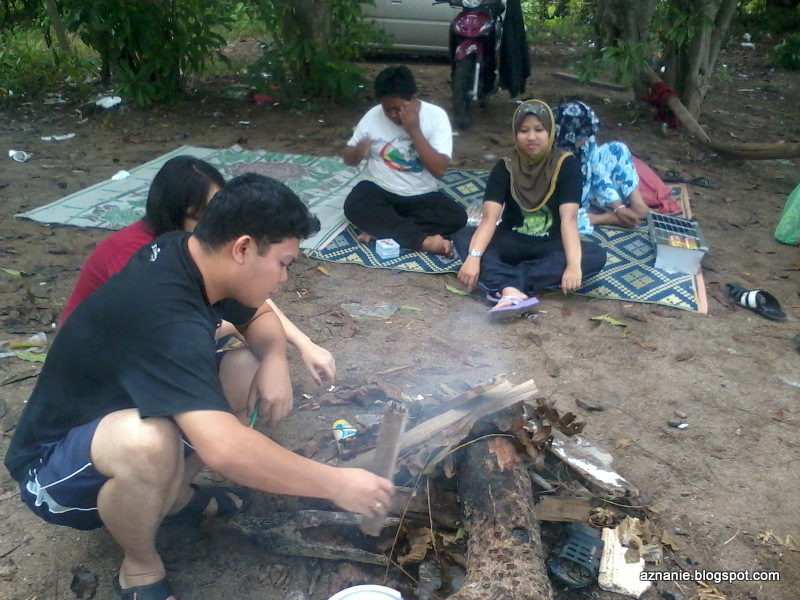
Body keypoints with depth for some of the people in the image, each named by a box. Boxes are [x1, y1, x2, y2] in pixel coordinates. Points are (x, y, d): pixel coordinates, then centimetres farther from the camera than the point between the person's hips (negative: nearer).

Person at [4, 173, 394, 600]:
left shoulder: (189, 255, -10)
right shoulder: (165, 314, -36)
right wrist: (336, 484, -34)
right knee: (151, 443, -39)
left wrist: (273, 363, -15)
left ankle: (174, 495, 12)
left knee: (248, 372, -6)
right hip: (55, 468, -8)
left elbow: (260, 318, 7)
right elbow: (224, 449, -45)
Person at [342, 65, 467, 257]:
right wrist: (358, 151, -21)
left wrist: (414, 131, -23)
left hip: (422, 196, 0)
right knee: (353, 206, -32)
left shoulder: (436, 116, -10)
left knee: (457, 216, -26)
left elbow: (439, 170, -18)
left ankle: (380, 228, -24)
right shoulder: (373, 115, -5)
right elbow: (348, 158, 4)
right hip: (379, 191, 0)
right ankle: (424, 241, -32)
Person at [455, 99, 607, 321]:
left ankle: (504, 285, -37)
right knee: (463, 238, -26)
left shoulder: (566, 164, -11)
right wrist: (473, 257, -40)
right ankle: (513, 291, -49)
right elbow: (489, 218, -21)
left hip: (550, 245, 0)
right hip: (512, 242, 0)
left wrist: (573, 264, -38)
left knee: (596, 256, -29)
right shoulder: (505, 167, -9)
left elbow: (569, 218, -22)